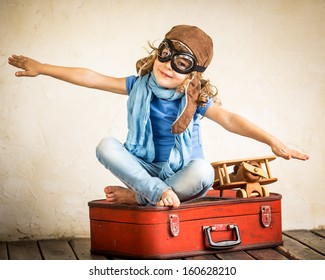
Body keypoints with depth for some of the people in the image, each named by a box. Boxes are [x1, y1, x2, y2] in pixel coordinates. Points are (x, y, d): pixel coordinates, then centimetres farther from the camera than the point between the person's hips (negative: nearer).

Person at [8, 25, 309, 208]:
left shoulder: (196, 98, -11)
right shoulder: (139, 86, -4)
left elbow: (229, 119, -24)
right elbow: (91, 78, -3)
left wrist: (272, 141, -38)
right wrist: (41, 68, -3)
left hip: (182, 173, -2)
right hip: (146, 168, 2)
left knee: (204, 173, -36)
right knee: (106, 145, -22)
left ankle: (137, 196, -21)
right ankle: (158, 191, -30)